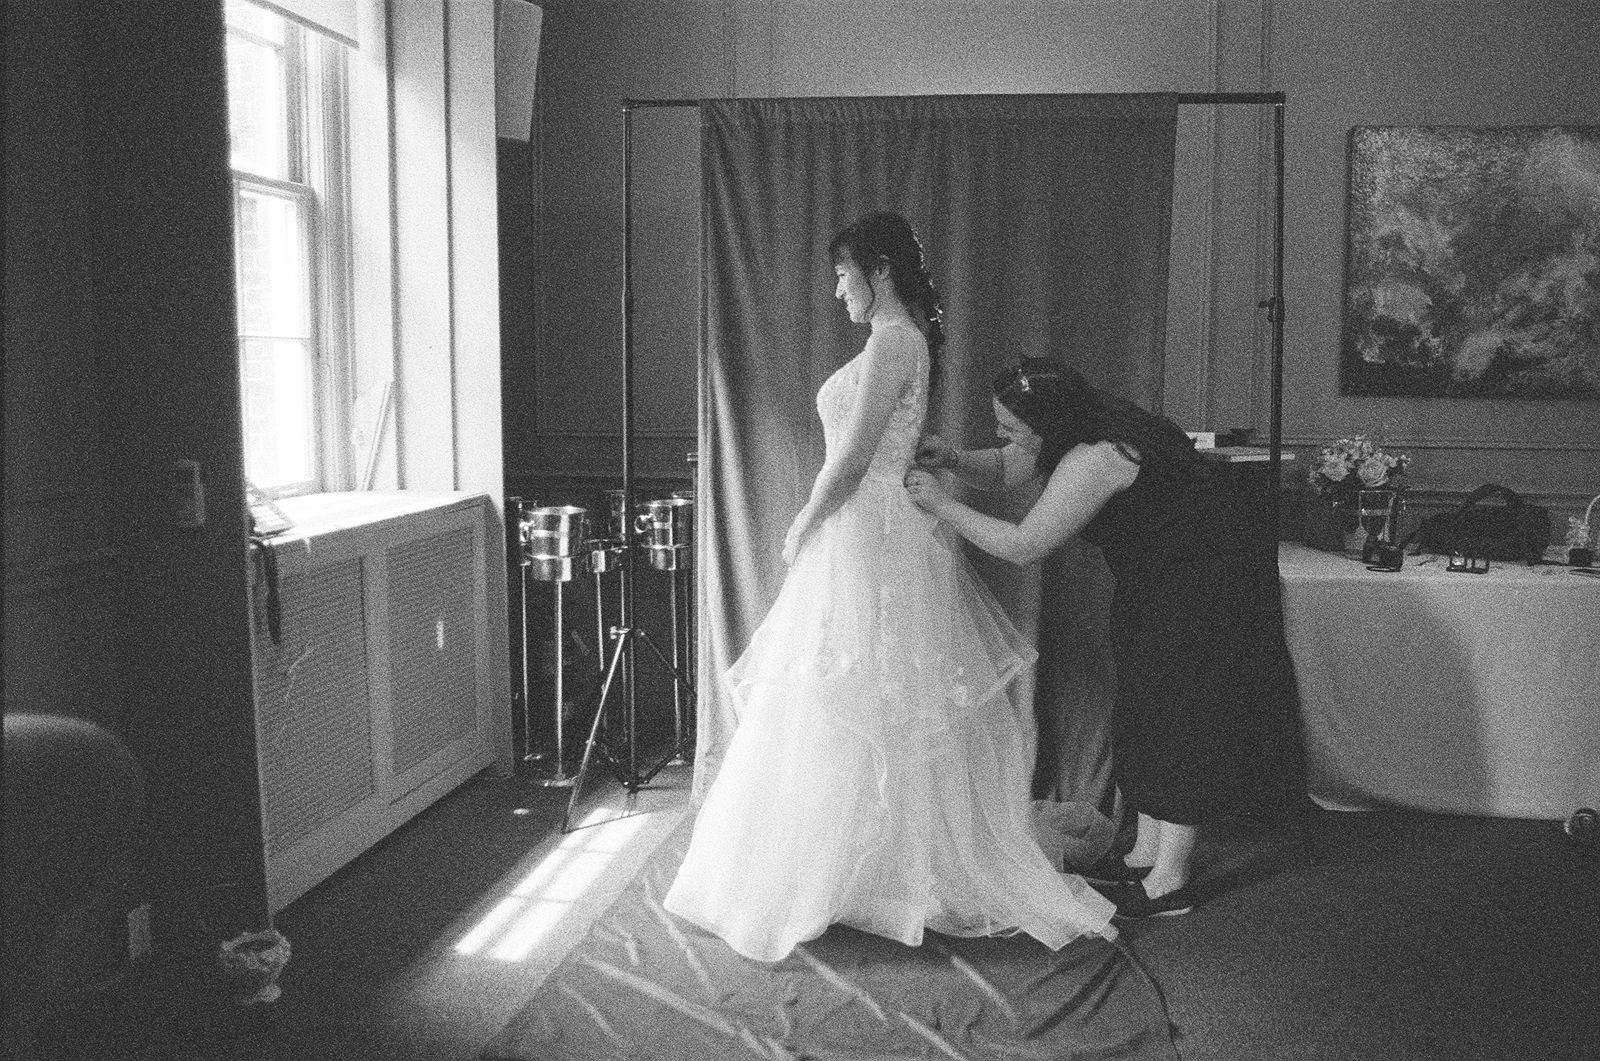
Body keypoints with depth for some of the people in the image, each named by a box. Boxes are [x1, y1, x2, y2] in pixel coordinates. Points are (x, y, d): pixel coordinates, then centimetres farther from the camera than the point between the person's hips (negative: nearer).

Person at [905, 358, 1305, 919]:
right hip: (1164, 583, 10)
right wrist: (952, 458, -9)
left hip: (1207, 585, -10)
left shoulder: (1093, 460, -30)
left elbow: (1023, 545, -27)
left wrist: (943, 504, -22)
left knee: (1181, 715, -6)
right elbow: (1003, 469, 10)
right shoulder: (1080, 430, -2)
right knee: (1147, 709, 12)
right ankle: (1147, 853, 21)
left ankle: (1170, 882, 2)